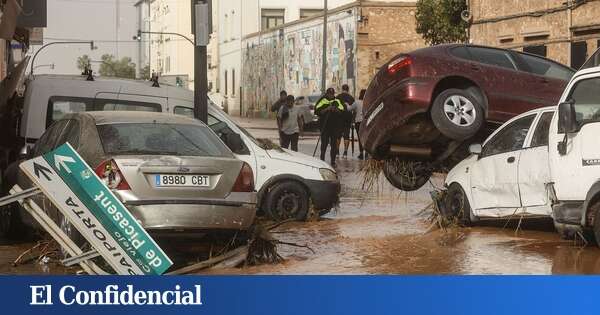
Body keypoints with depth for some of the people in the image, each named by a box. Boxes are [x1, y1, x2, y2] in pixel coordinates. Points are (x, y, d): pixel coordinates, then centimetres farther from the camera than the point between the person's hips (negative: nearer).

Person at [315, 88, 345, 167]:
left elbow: (342, 112, 6)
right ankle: (322, 159, 6)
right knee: (324, 143, -4)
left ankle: (333, 161, 7)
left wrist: (336, 110, -12)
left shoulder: (337, 102, 11)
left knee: (334, 144, 3)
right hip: (325, 125, -2)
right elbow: (317, 111, -7)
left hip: (335, 126, 3)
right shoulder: (322, 101, 3)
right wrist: (327, 109, -17)